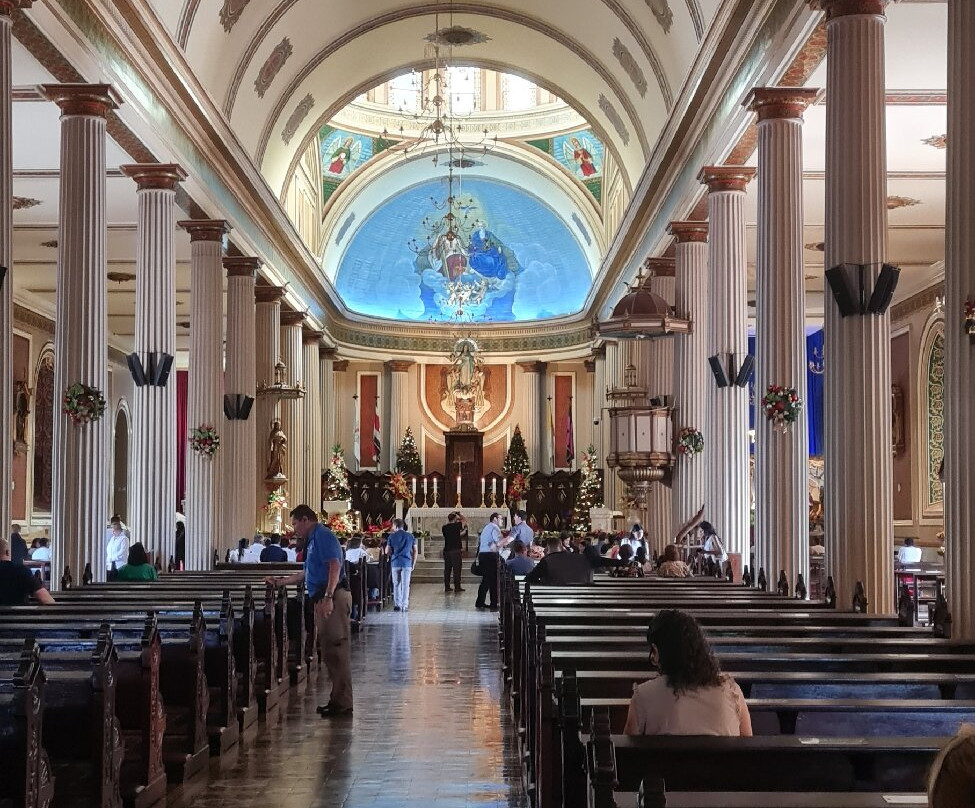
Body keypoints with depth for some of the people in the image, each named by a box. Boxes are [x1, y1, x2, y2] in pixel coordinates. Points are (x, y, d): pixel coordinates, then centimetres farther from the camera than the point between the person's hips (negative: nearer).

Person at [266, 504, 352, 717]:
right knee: (329, 650, 12)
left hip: (333, 598, -11)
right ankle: (338, 700, 18)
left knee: (336, 650, -9)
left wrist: (328, 597, -28)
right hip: (322, 599, 11)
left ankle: (343, 703, -7)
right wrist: (279, 582, 34)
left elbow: (335, 566, -21)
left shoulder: (322, 536, -9)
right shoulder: (313, 540, 23)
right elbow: (306, 573, 32)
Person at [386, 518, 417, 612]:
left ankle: (397, 605, 7)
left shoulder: (392, 536, 0)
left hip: (395, 563, 0)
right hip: (407, 563, 0)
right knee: (405, 585, 3)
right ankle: (405, 606, 0)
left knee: (396, 584, 9)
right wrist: (413, 564, 11)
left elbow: (387, 551, 0)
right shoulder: (410, 536, 5)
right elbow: (415, 551, 5)